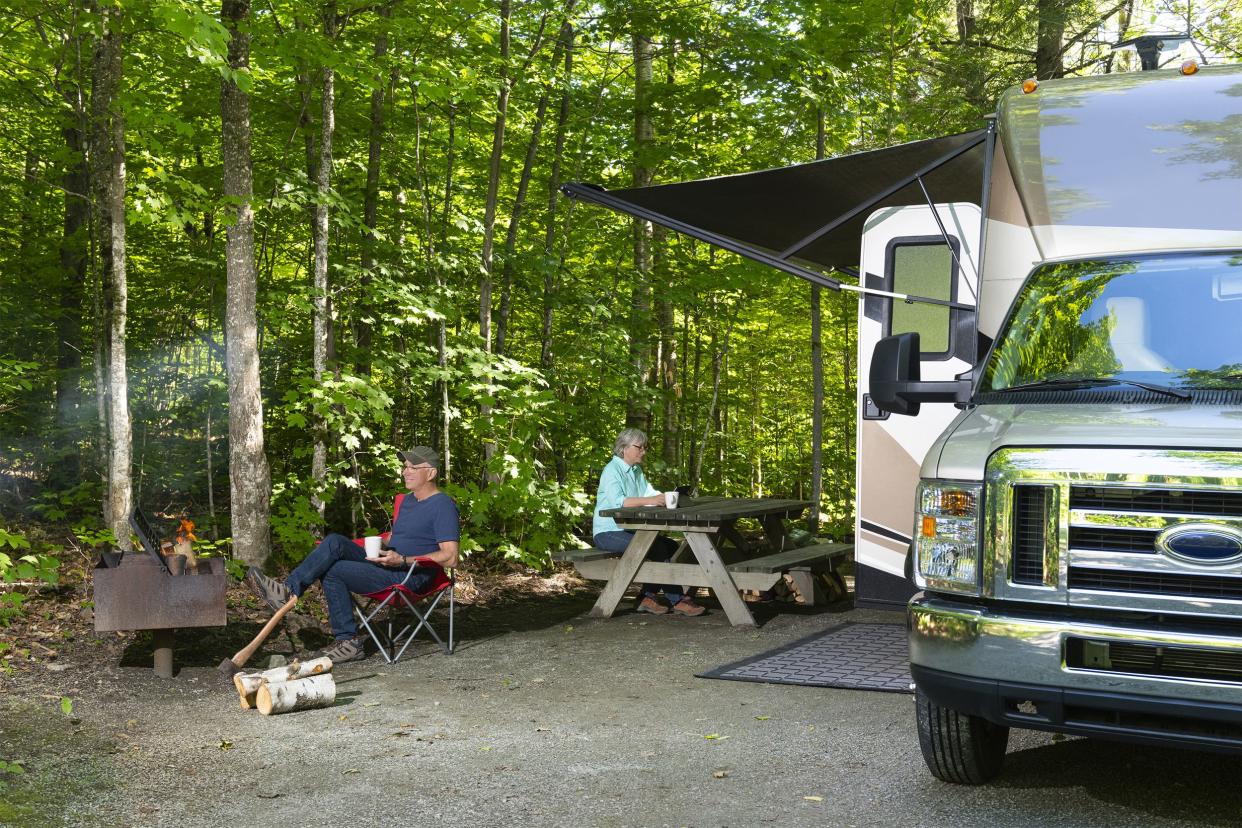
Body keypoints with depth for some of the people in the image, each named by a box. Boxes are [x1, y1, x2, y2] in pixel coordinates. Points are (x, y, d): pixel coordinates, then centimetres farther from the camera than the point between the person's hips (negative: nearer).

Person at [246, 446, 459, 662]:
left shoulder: (443, 506, -10)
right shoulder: (408, 501, 21)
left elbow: (450, 558, -18)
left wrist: (403, 561, -23)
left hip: (410, 577, -9)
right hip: (386, 565, 9)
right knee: (335, 542, -13)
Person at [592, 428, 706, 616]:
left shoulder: (636, 470, 16)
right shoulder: (612, 470, -15)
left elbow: (648, 492, 9)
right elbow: (617, 501, -30)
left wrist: (664, 498, -12)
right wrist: (649, 501, -38)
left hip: (628, 530, 10)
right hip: (608, 533, -10)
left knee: (671, 546, -3)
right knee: (658, 548, -25)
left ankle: (647, 597, -3)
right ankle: (677, 601, -17)